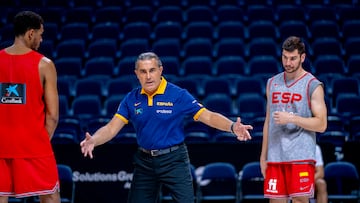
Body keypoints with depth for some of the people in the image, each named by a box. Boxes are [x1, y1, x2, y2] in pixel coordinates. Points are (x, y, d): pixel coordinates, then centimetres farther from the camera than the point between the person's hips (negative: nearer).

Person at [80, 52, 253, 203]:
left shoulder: (178, 95, -10)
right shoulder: (131, 99, -1)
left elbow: (208, 116, -13)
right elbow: (112, 128, -4)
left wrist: (232, 126, -31)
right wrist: (93, 141, -24)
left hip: (174, 160, -3)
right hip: (144, 161, 3)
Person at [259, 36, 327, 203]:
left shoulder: (313, 85, -3)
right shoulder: (272, 83, 13)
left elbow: (321, 124, -8)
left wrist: (292, 118, -18)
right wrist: (263, 156, 14)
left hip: (301, 157, -5)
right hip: (275, 156, 5)